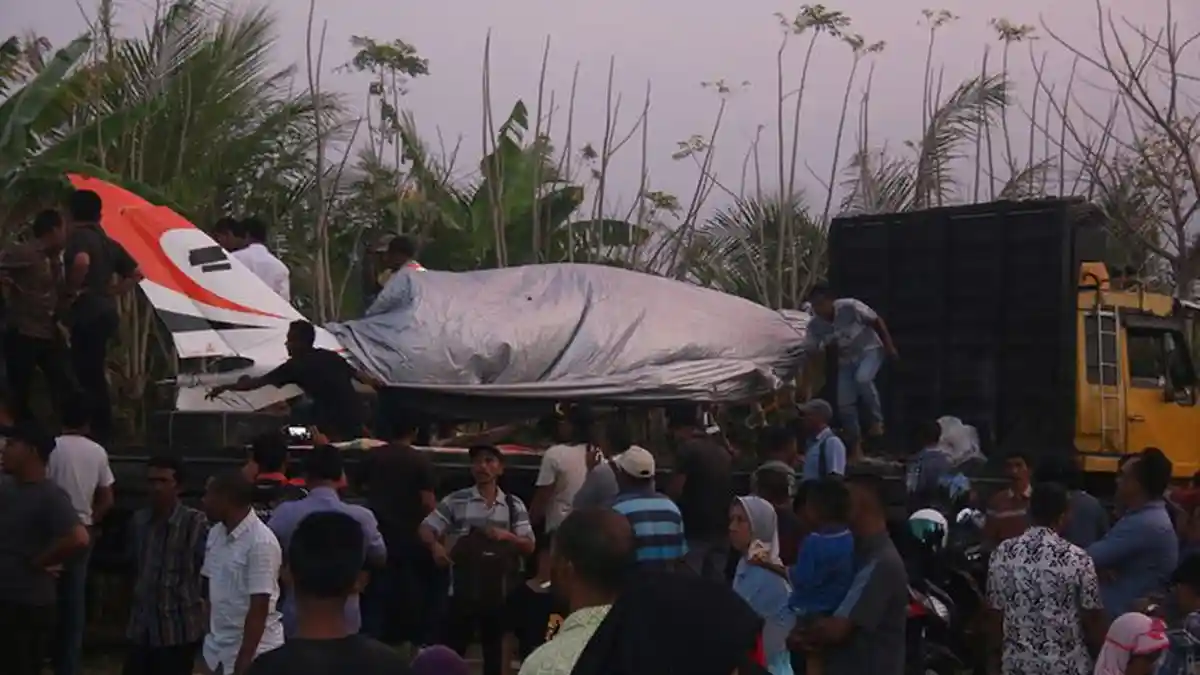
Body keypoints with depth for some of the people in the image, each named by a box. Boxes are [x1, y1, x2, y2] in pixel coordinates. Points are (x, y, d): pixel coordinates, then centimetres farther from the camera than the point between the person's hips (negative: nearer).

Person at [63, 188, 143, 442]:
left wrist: (73, 289, -18)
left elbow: (82, 261, -32)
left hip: (87, 312, -9)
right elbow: (136, 273, 18)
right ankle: (103, 429, 20)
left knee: (87, 373, -4)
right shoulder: (108, 242, 15)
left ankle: (98, 431, -4)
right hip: (105, 311, 9)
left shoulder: (77, 236, -10)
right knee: (95, 372, 16)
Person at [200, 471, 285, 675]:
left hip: (253, 652, -8)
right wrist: (207, 642, 14)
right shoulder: (215, 534, 6)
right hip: (218, 650, 8)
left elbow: (259, 610, -20)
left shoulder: (261, 542, -19)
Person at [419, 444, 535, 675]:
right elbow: (426, 529, 2)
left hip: (500, 592, 2)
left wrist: (507, 536, -15)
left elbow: (529, 546, 5)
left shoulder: (514, 505, 6)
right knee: (452, 649, 2)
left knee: (495, 652, 12)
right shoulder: (456, 501, 1)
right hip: (463, 590, -2)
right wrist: (435, 545, -20)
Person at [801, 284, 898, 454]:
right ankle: (856, 444, 15)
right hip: (846, 359, 5)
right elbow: (810, 352, -8)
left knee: (862, 378, -35)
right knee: (844, 403, -2)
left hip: (870, 350, -5)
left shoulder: (850, 307, -27)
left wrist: (889, 347, -12)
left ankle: (876, 420, -15)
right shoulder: (815, 325, -15)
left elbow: (877, 322, -15)